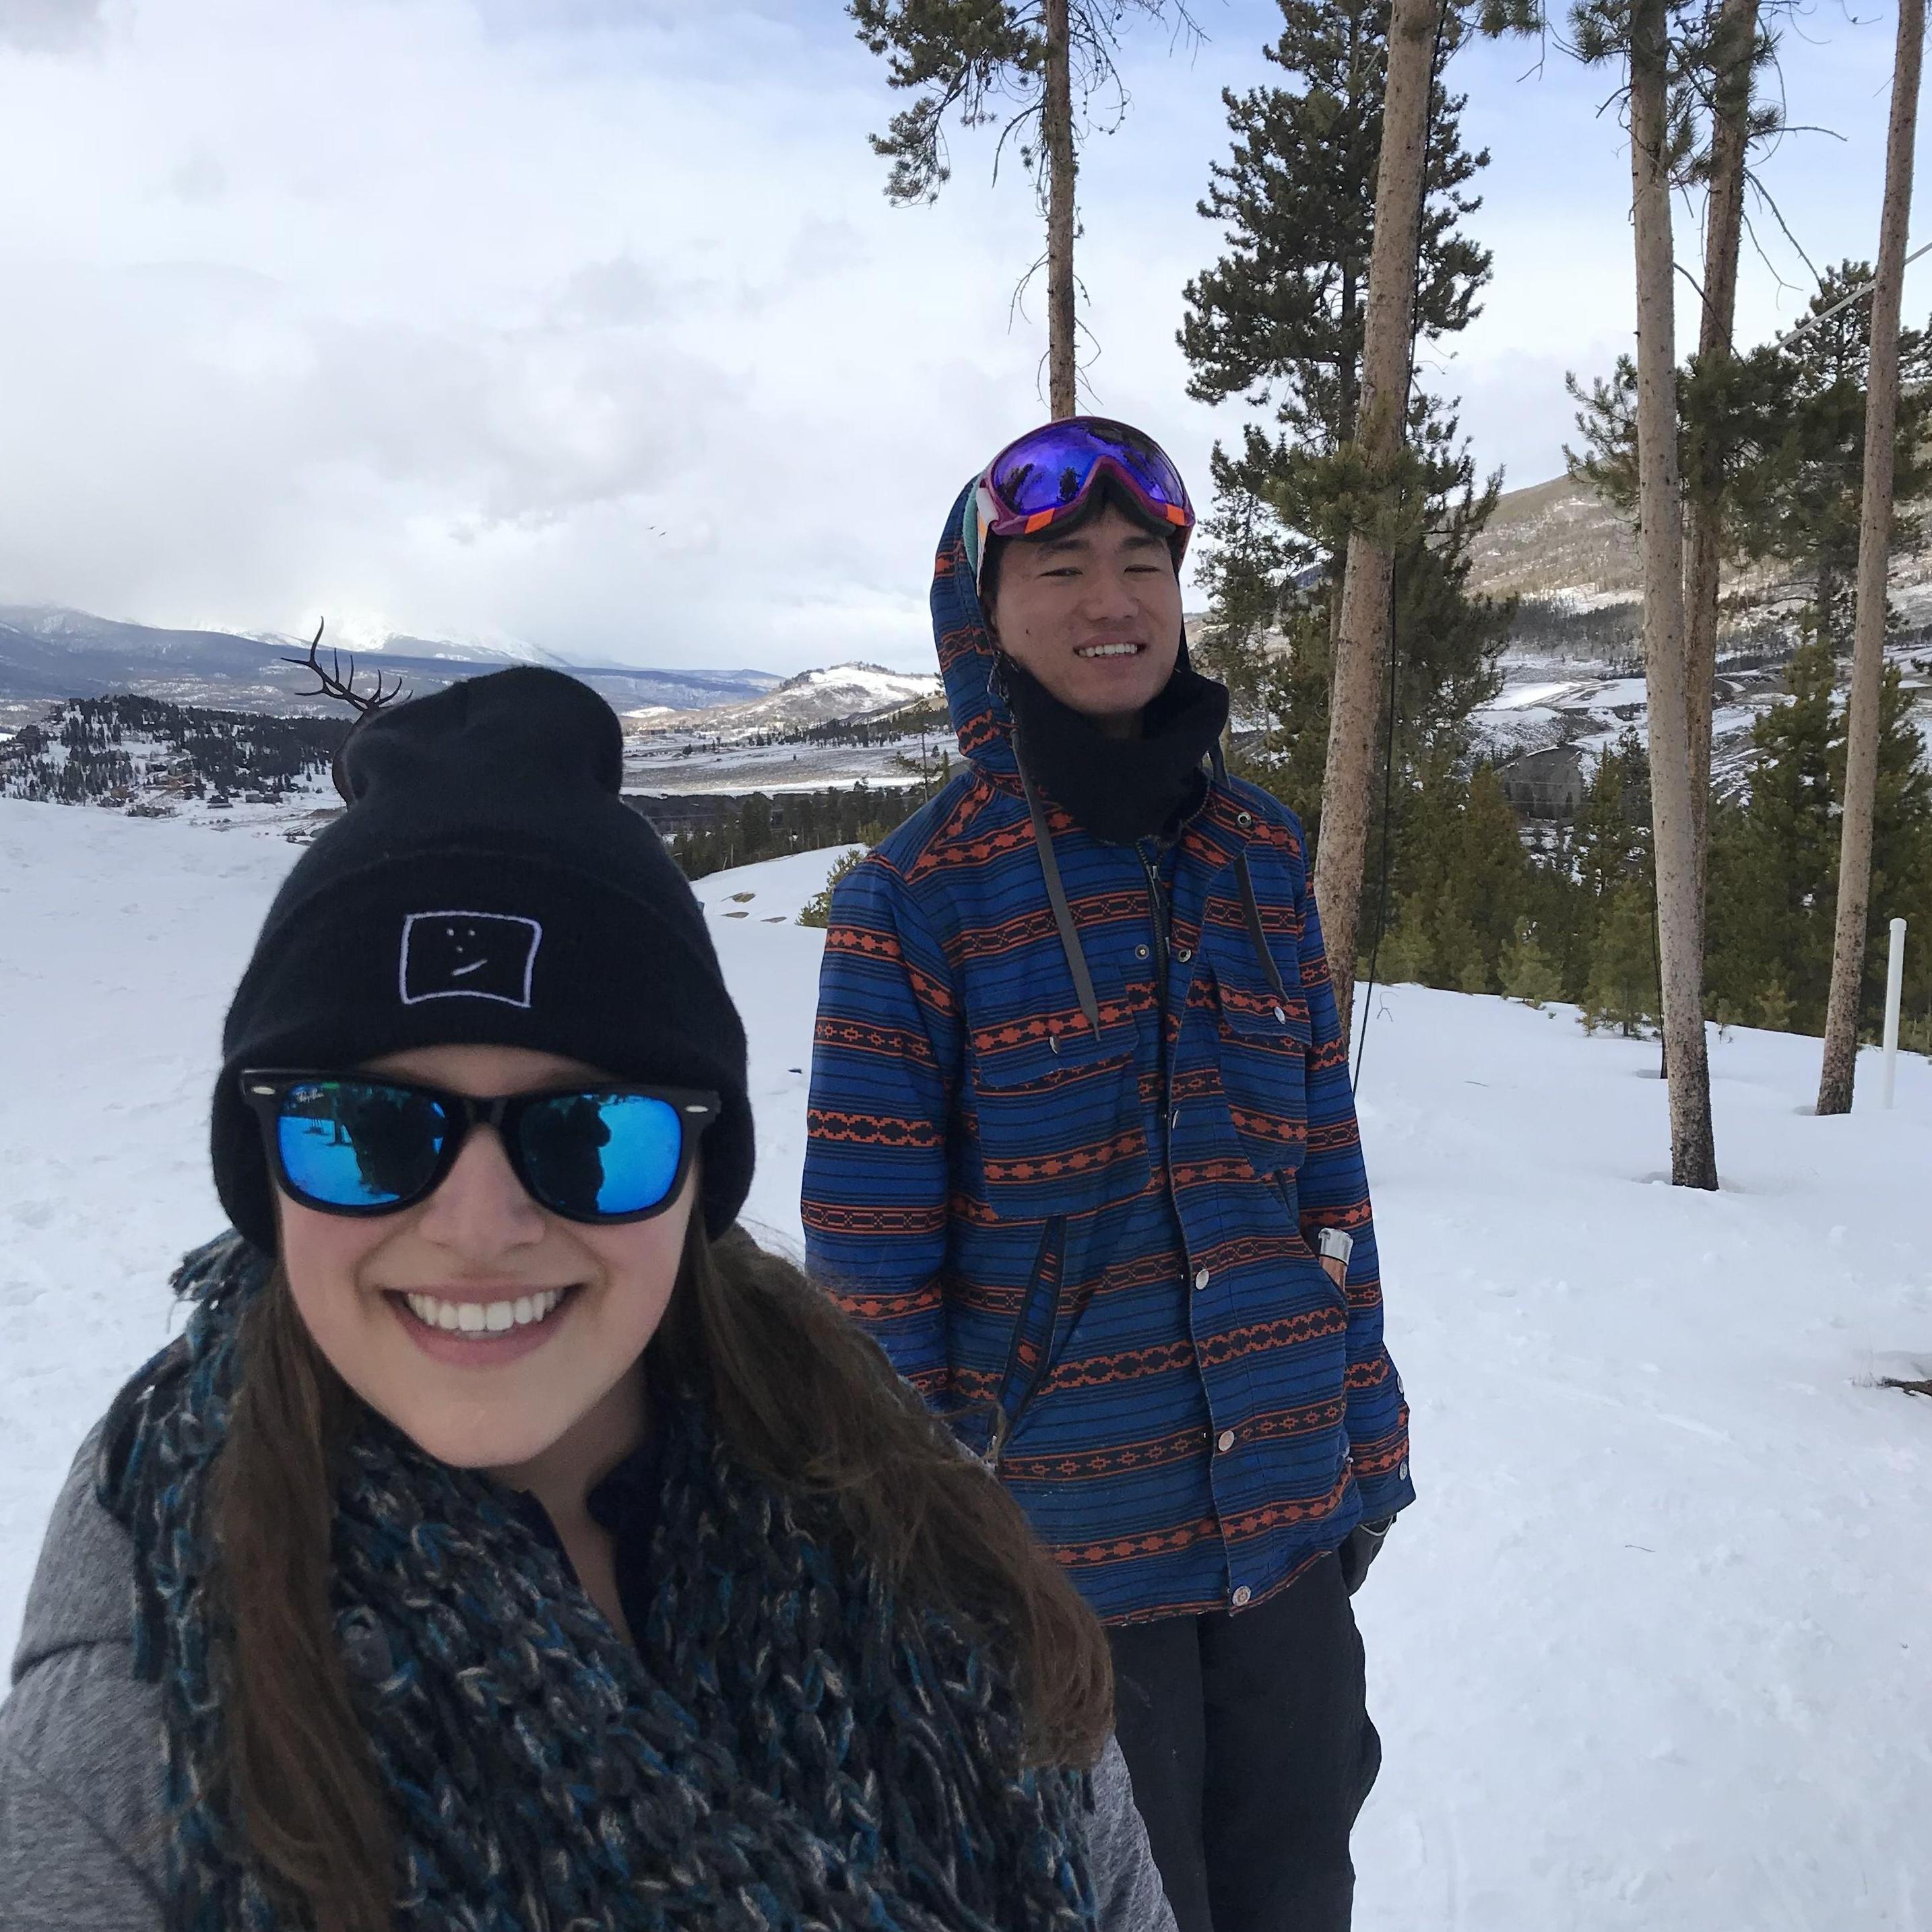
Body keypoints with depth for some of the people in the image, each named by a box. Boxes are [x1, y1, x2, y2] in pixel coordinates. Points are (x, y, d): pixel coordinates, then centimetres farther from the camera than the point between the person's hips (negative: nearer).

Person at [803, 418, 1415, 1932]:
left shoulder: (1262, 859, 3)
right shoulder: (916, 898, -11)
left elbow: (1327, 1169, 8)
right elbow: (871, 1256, -10)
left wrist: (1367, 1443, 10)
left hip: (1291, 1513, 5)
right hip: (1063, 1537, -4)